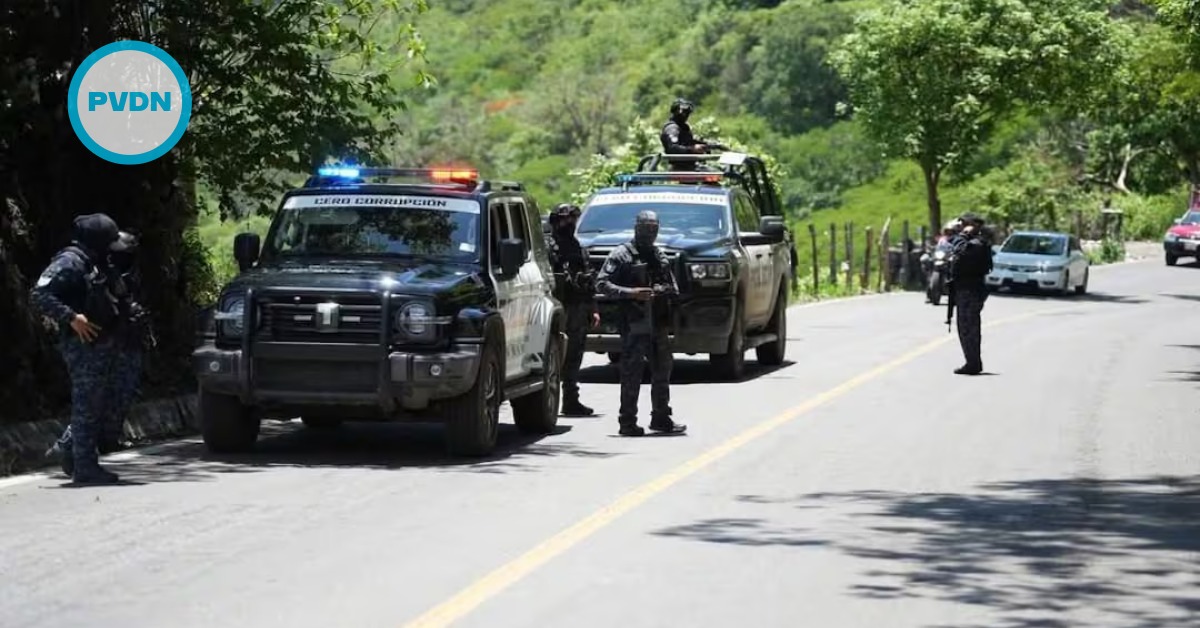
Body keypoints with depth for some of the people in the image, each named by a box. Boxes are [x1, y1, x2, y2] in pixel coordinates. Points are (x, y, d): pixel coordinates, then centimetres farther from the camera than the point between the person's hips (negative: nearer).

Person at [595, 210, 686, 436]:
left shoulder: (660, 256, 18)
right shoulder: (621, 255, -2)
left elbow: (673, 286, 25)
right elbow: (601, 283, -8)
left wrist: (665, 290, 0)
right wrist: (630, 293, -19)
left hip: (658, 322, 7)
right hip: (634, 323, -7)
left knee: (662, 371, 11)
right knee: (632, 374, -5)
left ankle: (661, 418, 22)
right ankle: (628, 422, -1)